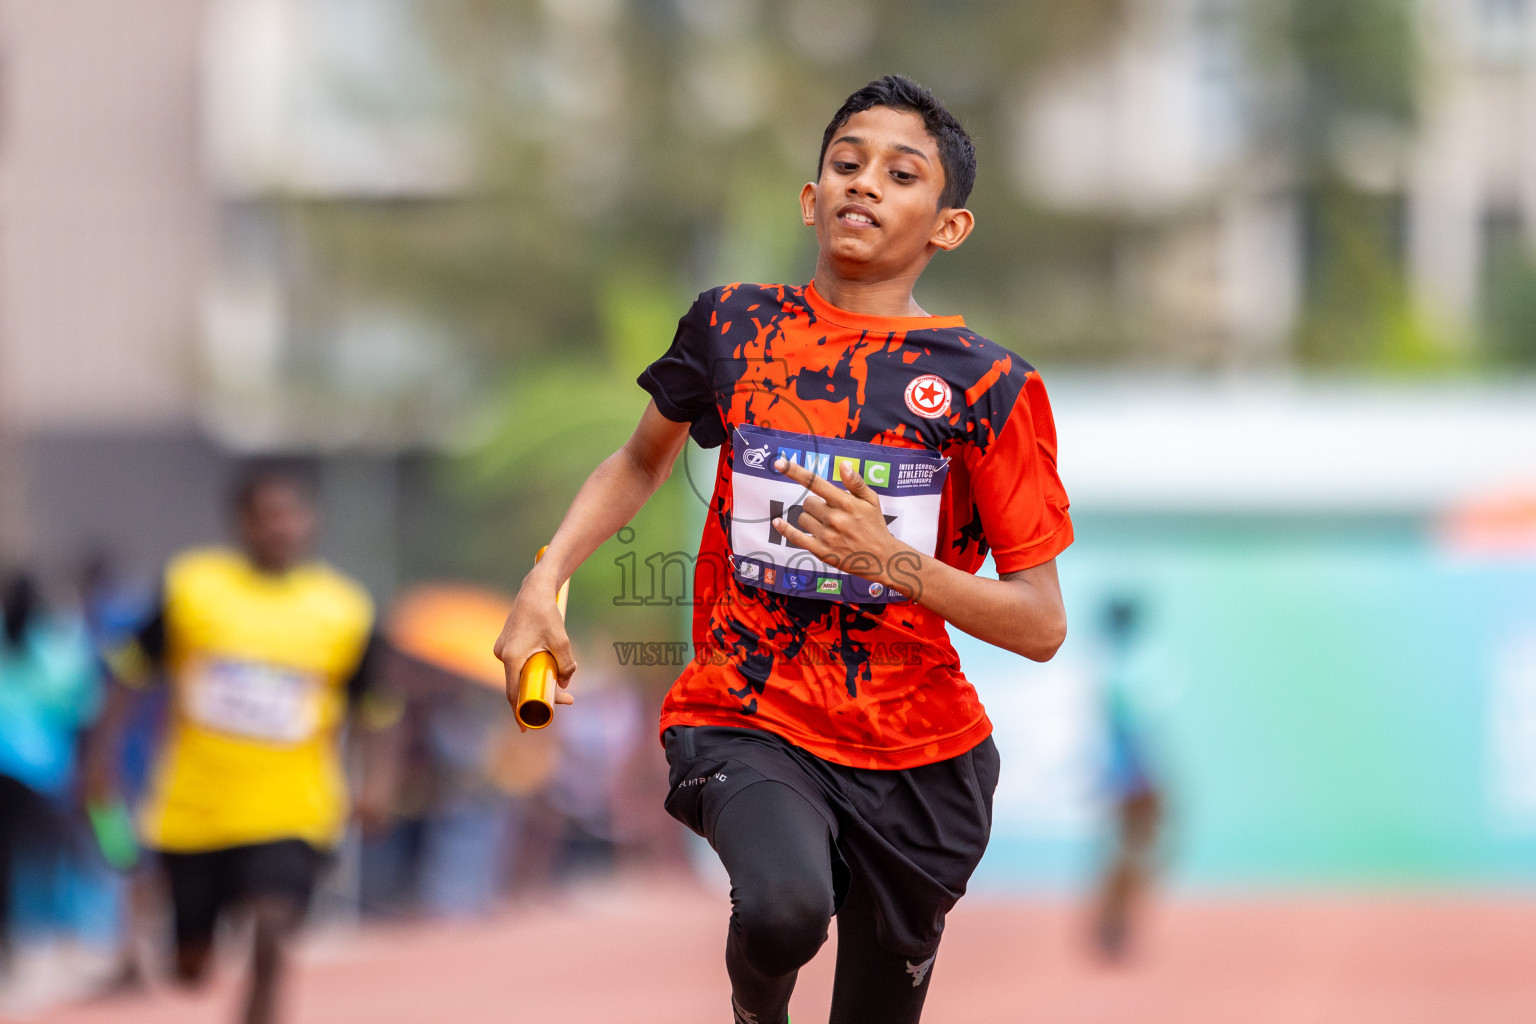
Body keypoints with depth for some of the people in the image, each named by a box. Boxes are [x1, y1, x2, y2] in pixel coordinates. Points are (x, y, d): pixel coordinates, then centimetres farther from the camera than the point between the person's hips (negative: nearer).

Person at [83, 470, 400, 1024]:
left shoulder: (345, 610, 0)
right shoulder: (191, 586, 0)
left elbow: (374, 707, 6)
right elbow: (133, 671, 7)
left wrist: (377, 776, -9)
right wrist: (103, 752, 3)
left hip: (290, 815, -1)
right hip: (189, 812, 1)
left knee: (271, 935, -22)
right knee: (190, 964, 8)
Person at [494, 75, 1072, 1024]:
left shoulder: (988, 383, -4)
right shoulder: (733, 325, 2)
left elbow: (1042, 625, -5)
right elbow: (644, 461, 23)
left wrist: (891, 562, -20)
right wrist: (545, 582, 7)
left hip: (917, 755, 1)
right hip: (747, 720, -1)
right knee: (786, 904, -32)